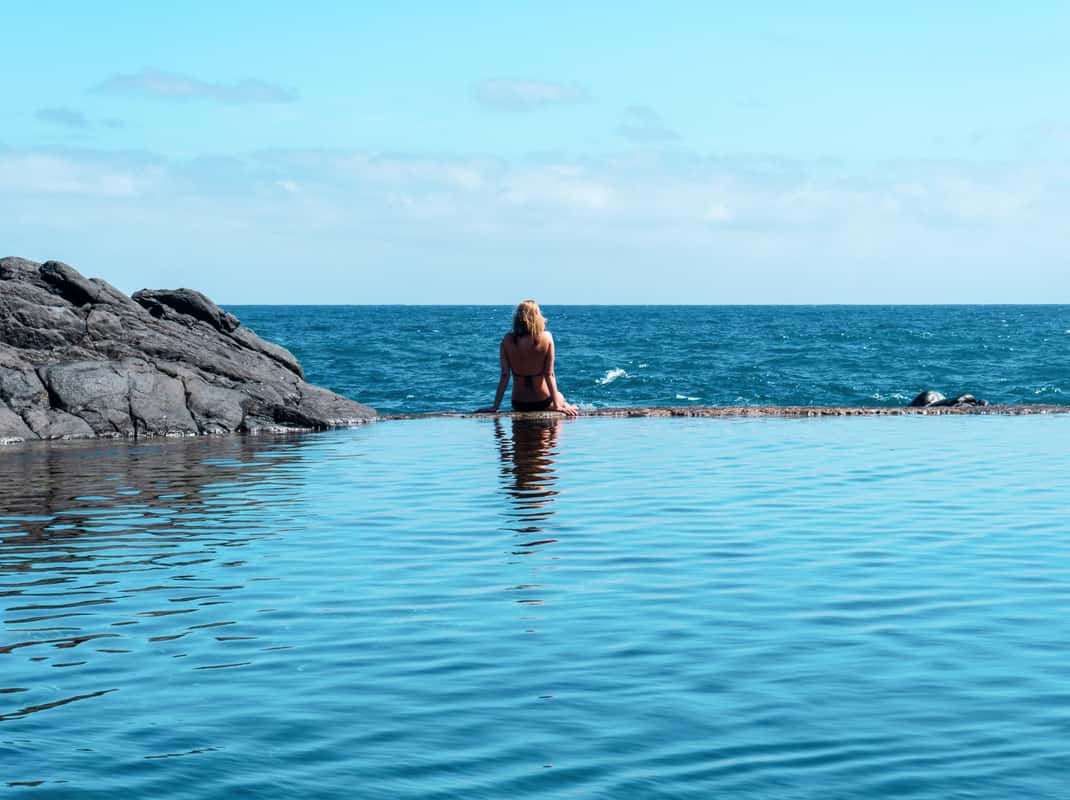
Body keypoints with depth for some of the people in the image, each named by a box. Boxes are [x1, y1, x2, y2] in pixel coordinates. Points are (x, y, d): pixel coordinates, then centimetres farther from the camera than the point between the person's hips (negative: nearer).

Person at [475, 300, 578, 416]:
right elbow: (549, 375, -12)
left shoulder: (508, 340, -10)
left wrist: (495, 406, -6)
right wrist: (557, 405, -8)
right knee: (559, 397, 35)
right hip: (542, 402, -1)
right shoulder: (546, 338, -13)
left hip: (518, 404, 1)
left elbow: (504, 376, -10)